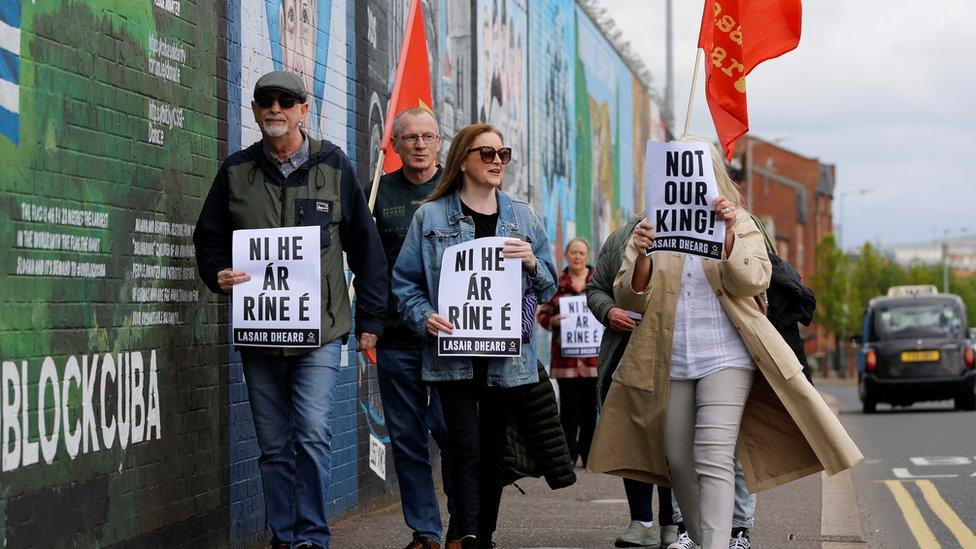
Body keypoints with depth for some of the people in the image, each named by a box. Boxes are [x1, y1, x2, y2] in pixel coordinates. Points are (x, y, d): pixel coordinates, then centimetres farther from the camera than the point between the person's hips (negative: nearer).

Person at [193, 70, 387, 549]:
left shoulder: (333, 165, 4)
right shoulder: (236, 171, 8)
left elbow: (365, 245, 6)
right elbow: (208, 238, 15)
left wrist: (370, 319, 3)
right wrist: (218, 273, -8)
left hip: (320, 330, -2)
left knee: (313, 434, -13)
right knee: (274, 445, 8)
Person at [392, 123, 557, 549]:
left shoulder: (523, 218, 11)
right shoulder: (430, 217, 3)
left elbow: (548, 289, 12)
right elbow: (405, 282, 3)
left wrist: (532, 263, -9)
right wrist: (425, 317, -14)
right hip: (453, 352, -3)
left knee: (493, 450, 10)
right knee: (466, 448, -13)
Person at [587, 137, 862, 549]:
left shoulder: (740, 225, 8)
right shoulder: (651, 227, 11)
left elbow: (752, 282, -7)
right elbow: (628, 298, 4)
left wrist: (728, 234, -21)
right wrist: (641, 257, -15)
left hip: (724, 358, -3)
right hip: (668, 363, 3)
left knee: (713, 459, -14)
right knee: (678, 461, 9)